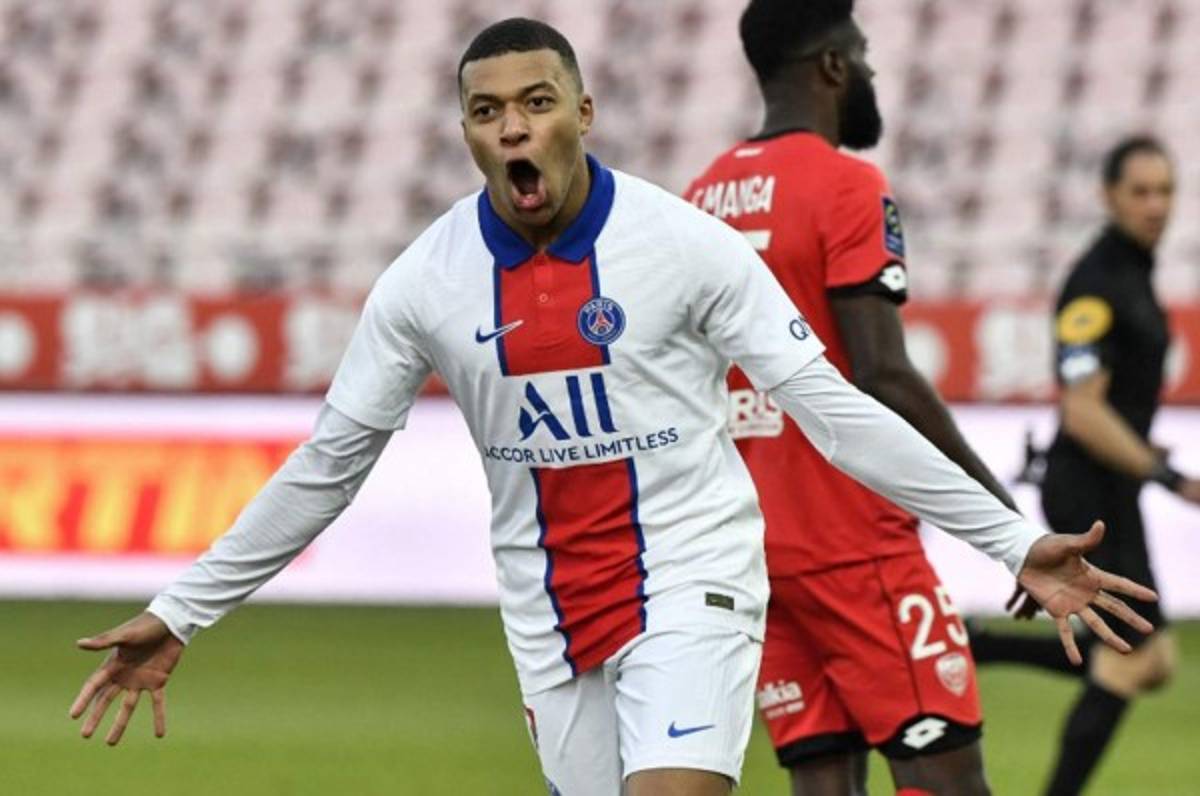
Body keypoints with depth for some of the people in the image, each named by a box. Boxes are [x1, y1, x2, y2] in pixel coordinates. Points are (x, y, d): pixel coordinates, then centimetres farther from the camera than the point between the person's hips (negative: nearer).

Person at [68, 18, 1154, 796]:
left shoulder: (684, 243, -10)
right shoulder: (426, 280, -2)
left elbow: (832, 410, -8)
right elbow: (328, 464, 7)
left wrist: (1012, 540, -12)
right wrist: (180, 615, 6)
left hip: (690, 581, -4)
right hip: (547, 613, 4)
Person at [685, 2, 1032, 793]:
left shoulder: (701, 200, 12)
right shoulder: (846, 187, -11)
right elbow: (885, 378, -18)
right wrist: (1002, 509, -14)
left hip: (749, 547, 7)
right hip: (855, 544, -7)